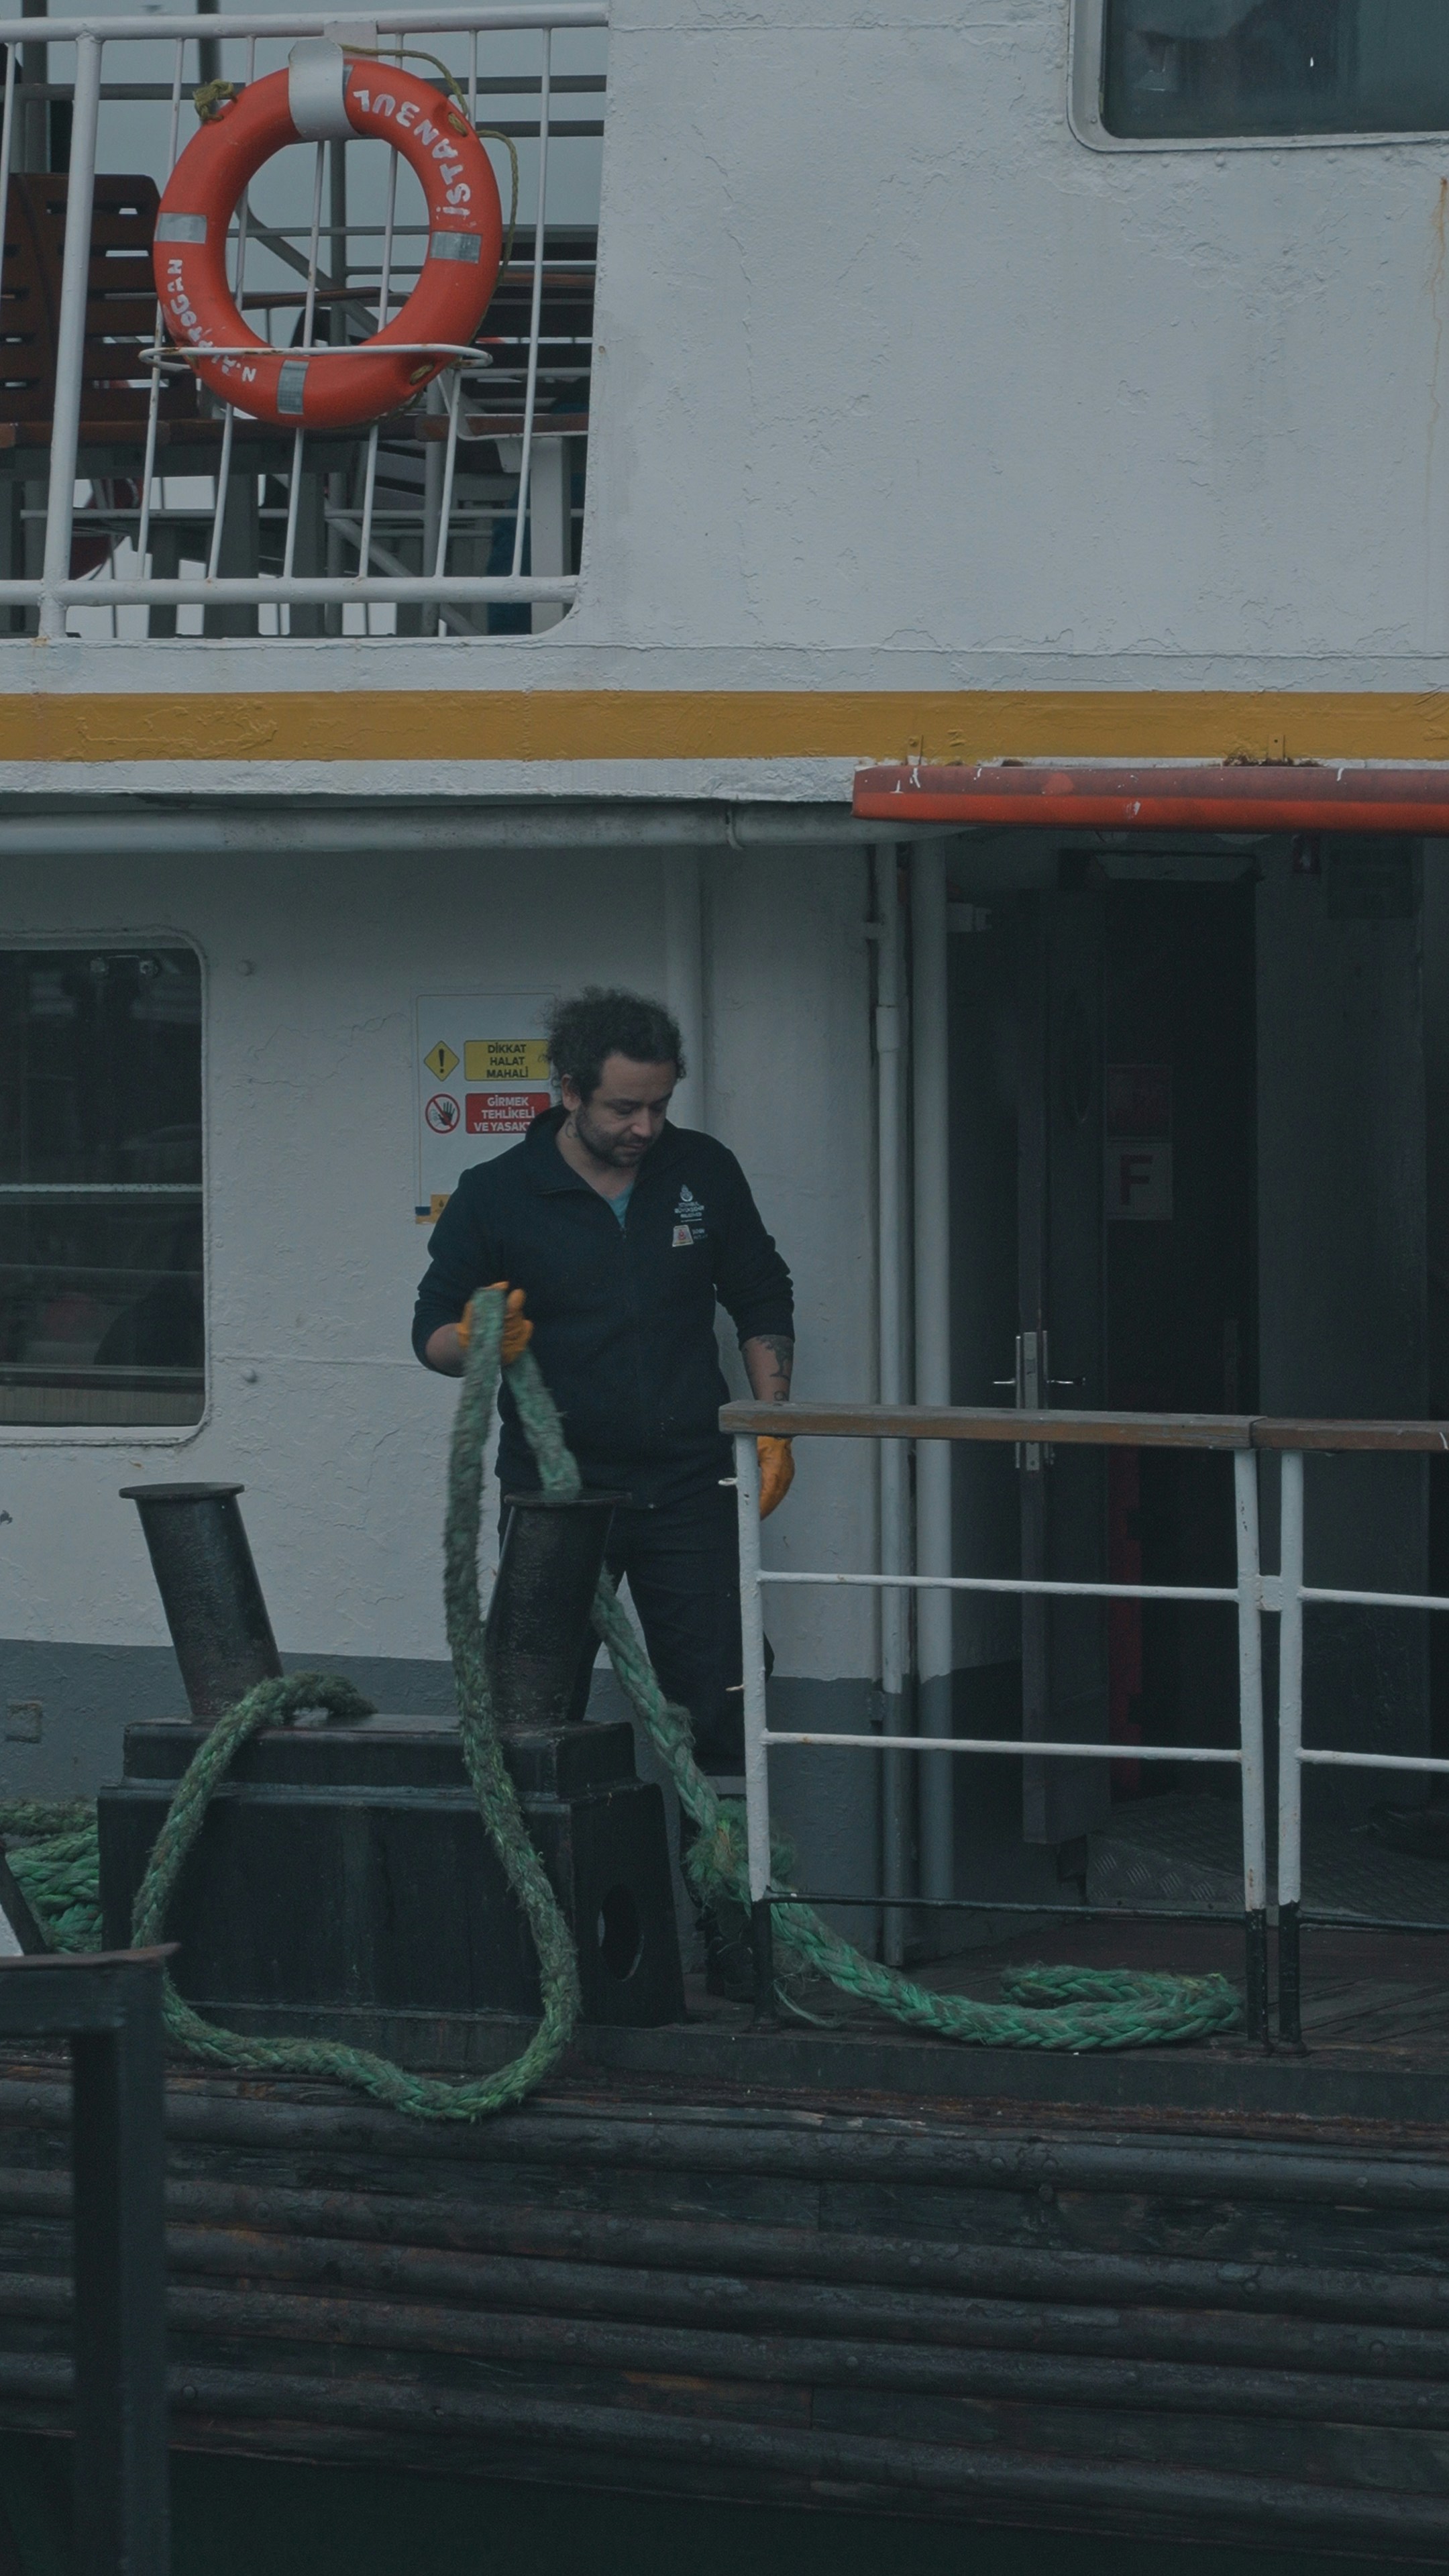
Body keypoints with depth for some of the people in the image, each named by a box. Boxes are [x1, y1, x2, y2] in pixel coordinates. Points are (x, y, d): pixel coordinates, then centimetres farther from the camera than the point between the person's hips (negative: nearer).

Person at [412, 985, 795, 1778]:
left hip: (686, 1488, 1)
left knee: (718, 1713, -1)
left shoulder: (703, 1172, 3)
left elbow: (762, 1304, 14)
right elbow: (433, 1334, 1)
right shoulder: (495, 1195, -4)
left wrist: (771, 1426, 4)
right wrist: (475, 1341, -22)